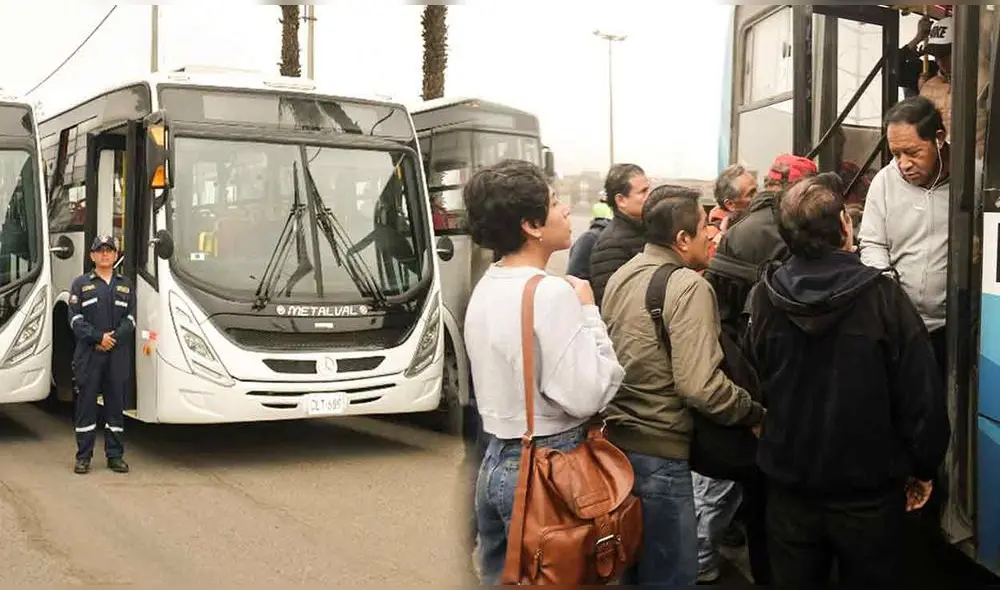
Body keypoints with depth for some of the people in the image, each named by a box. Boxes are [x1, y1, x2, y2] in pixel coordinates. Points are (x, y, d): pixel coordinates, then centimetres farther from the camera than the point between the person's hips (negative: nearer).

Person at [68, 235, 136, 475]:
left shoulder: (126, 285, 14)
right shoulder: (81, 284, 7)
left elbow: (130, 319, 6)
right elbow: (75, 319, -2)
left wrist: (114, 338, -11)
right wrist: (99, 337, -14)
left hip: (119, 354, 2)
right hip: (88, 354, -2)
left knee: (116, 403, 4)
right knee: (86, 403, 0)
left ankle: (115, 455, 11)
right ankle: (83, 456, 7)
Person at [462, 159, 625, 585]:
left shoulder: (485, 289, 7)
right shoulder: (552, 292, -21)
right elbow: (585, 396, -22)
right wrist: (588, 312, -13)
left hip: (497, 461, 8)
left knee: (504, 579, 18)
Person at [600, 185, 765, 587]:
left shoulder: (621, 276, 7)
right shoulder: (689, 286, -17)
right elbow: (700, 386, -23)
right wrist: (755, 413, -9)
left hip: (616, 439, 8)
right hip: (659, 451, -8)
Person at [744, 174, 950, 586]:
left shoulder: (764, 298, -10)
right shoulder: (883, 297, -18)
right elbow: (923, 394, -14)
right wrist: (923, 467, 0)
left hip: (789, 486, 2)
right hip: (869, 489, -2)